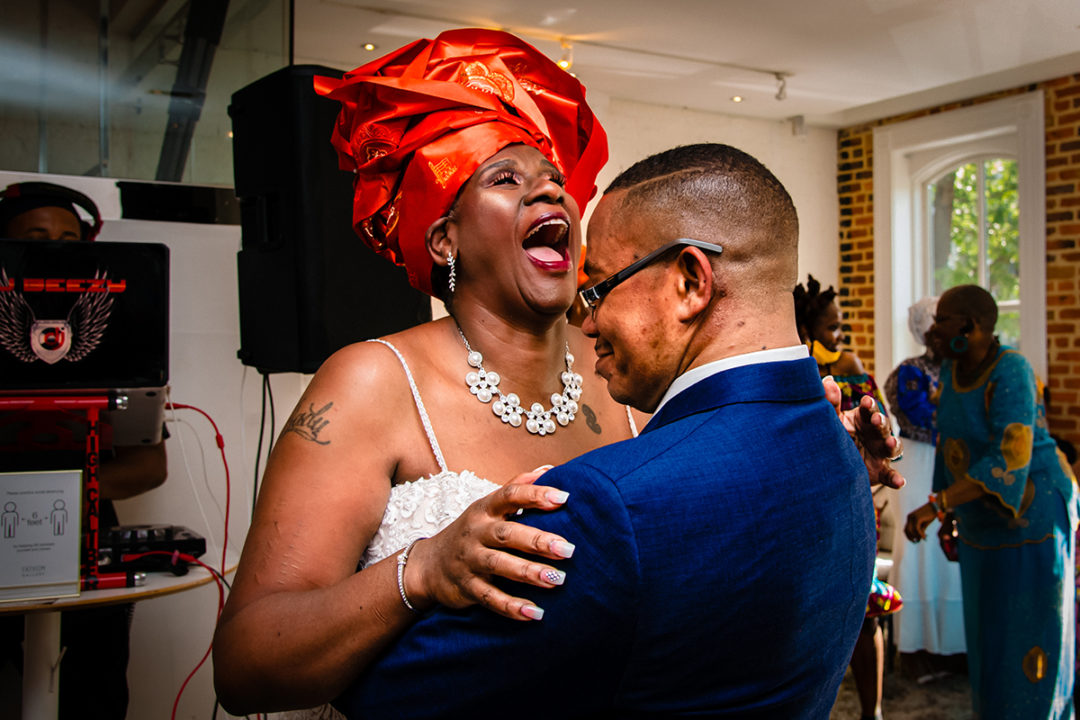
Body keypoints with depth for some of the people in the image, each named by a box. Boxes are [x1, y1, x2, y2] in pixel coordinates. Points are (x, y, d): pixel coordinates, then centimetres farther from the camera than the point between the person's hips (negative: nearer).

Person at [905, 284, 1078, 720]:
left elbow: (1008, 460, -32)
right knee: (991, 634, 15)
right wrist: (950, 514, 13)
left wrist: (935, 505, -37)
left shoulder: (1010, 373, -24)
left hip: (1032, 520, -7)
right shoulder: (953, 368, 0)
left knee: (1030, 638, 1)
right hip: (984, 527, 8)